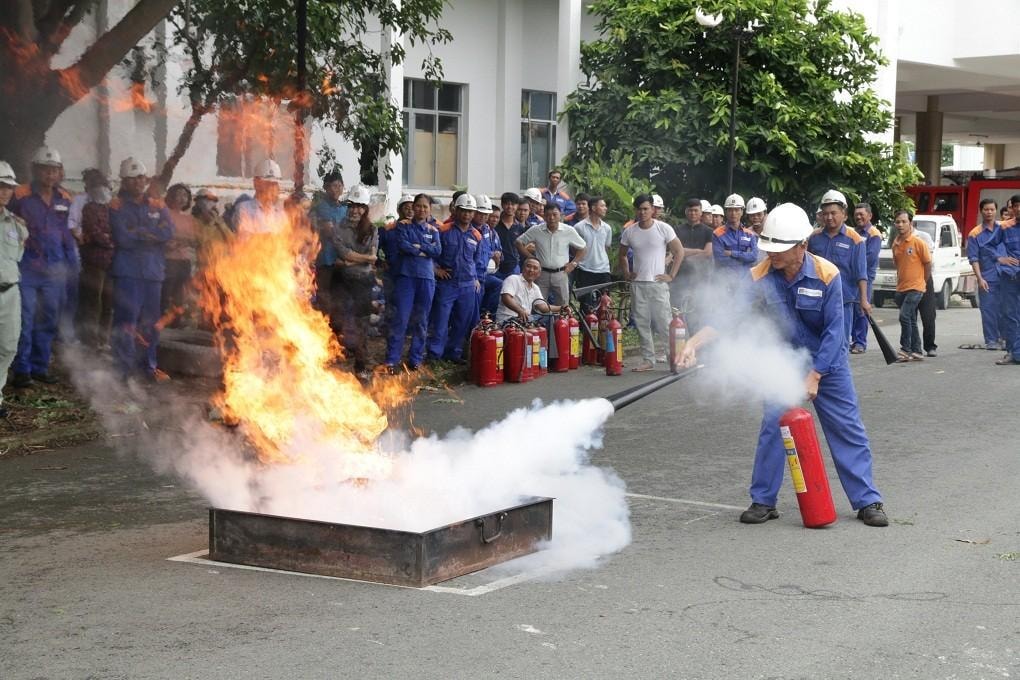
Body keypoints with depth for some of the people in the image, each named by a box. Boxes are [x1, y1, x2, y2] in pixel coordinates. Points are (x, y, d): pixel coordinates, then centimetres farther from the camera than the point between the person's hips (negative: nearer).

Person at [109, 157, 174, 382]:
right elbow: (123, 238, -12)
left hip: (153, 270, 4)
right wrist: (151, 235, -4)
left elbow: (168, 232, -3)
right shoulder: (117, 207, 2)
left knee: (151, 321, 10)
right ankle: (124, 367, -7)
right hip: (127, 271, -4)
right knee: (126, 319, -10)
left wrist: (139, 232, -10)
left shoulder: (157, 206, 13)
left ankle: (148, 365, 22)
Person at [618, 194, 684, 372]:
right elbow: (621, 255, 22)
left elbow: (679, 252, 0)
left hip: (658, 283, -4)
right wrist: (626, 274, 9)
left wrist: (671, 275, -5)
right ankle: (648, 360, 12)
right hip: (637, 284, 4)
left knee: (663, 323, -7)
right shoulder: (629, 232, 7)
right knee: (642, 324, 5)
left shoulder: (664, 229, -4)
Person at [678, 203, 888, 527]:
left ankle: (868, 502, 13)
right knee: (772, 427, -4)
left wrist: (814, 377, -22)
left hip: (828, 363, -1)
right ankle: (763, 502, 7)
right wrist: (693, 343, -36)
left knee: (848, 430, 4)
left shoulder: (827, 275, -22)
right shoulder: (760, 277, -17)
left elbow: (834, 332, -19)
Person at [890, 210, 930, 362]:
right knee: (911, 320, 12)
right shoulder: (895, 244, 7)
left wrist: (922, 282, 3)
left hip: (915, 288, -7)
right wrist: (900, 280, 15)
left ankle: (905, 349, -12)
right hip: (901, 288, 7)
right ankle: (916, 351, 19)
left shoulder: (918, 242, -11)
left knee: (905, 316, -19)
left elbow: (928, 263, -4)